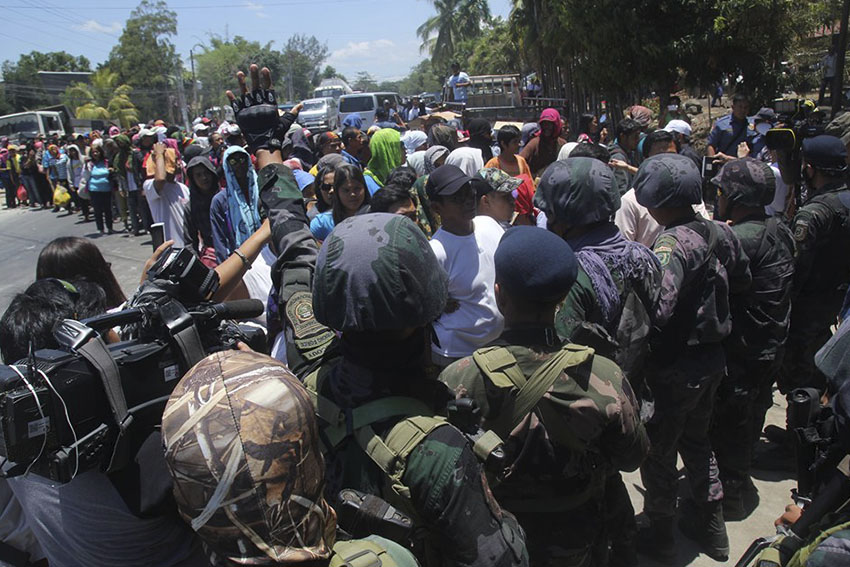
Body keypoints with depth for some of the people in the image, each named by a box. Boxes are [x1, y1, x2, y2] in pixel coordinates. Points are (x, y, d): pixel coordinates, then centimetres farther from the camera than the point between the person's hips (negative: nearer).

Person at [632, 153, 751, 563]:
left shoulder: (670, 246, -28)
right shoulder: (722, 233, -4)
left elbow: (657, 311, -38)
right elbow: (742, 282, 13)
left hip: (675, 367, -8)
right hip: (713, 357, 8)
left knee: (658, 452, 12)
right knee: (696, 439, 26)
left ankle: (659, 536, 30)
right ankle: (711, 526, 41)